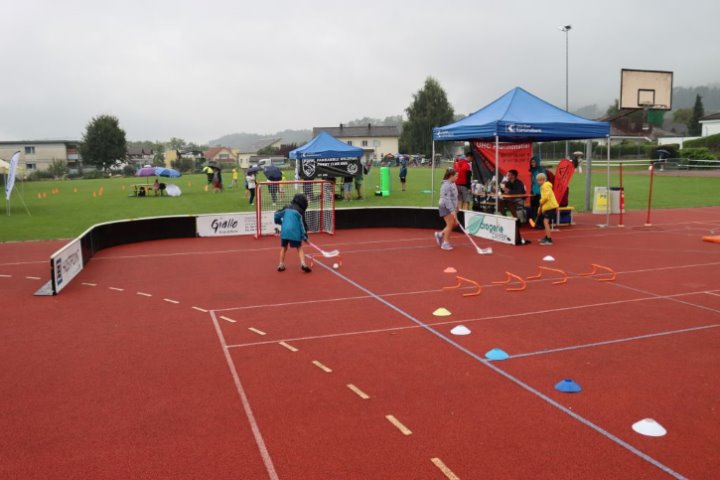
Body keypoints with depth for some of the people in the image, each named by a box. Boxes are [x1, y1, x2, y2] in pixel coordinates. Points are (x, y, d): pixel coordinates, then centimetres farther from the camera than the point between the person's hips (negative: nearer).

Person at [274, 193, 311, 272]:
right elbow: (303, 224, 0)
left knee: (283, 248, 20)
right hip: (295, 232, -3)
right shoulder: (300, 211, 2)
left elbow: (277, 215, 14)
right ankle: (303, 264, -10)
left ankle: (281, 265, 19)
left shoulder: (286, 208, 14)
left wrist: (280, 222, 33)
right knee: (299, 248, 7)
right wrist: (304, 236, 3)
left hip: (284, 231, 3)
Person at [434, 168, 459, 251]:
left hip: (451, 207, 9)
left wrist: (455, 208, 22)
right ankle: (445, 243, 2)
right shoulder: (446, 185, -19)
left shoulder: (453, 184, 11)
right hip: (445, 207, -9)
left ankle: (440, 234, 23)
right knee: (450, 224, -8)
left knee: (454, 223, 8)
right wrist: (452, 211, -28)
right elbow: (447, 199, -25)